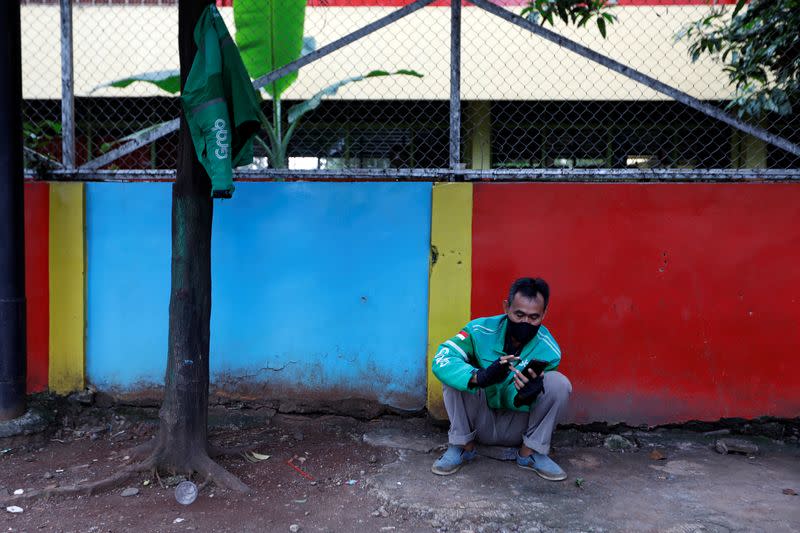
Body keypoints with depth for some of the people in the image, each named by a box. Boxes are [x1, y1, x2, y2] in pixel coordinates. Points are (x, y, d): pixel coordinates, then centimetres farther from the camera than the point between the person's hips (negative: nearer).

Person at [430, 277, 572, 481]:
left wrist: (525, 396, -43)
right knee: (454, 373, -28)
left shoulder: (549, 351, -16)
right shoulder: (480, 330, -20)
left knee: (559, 383, -22)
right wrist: (480, 377, -51)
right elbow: (441, 360, -34)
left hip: (517, 425, 1)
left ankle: (530, 452, -6)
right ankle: (462, 445, -10)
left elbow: (517, 401, -18)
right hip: (479, 423, -1)